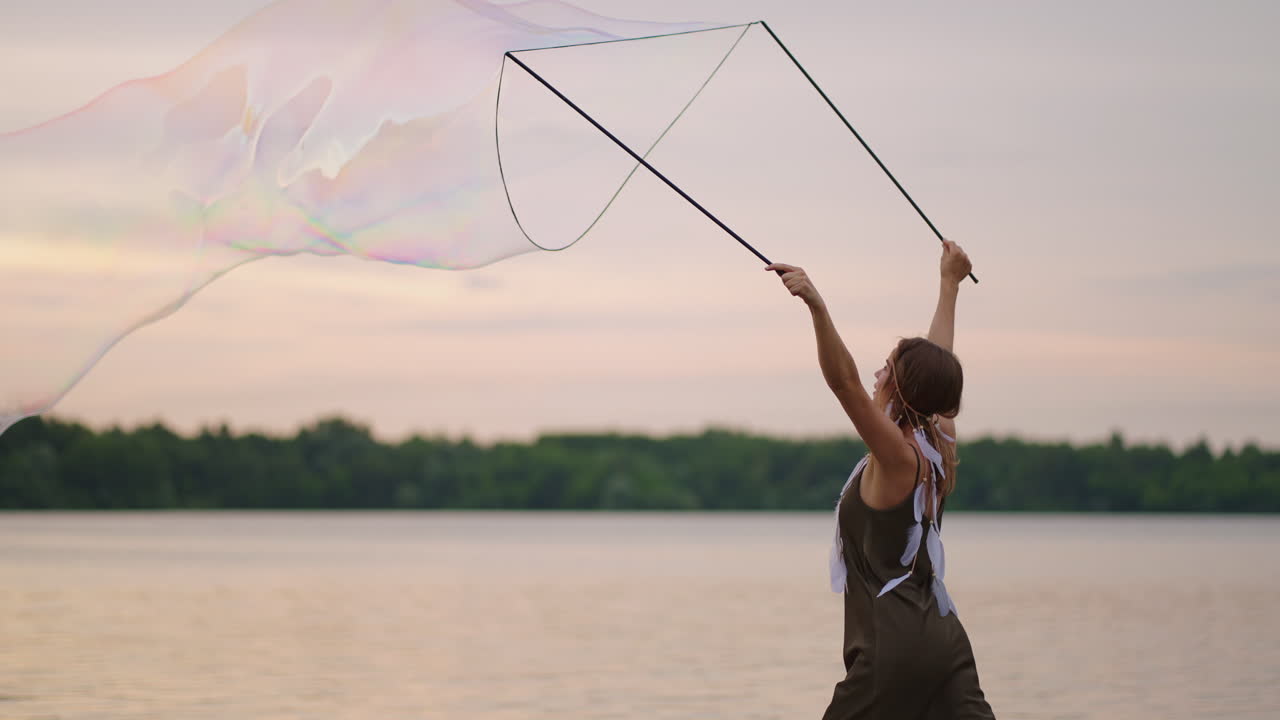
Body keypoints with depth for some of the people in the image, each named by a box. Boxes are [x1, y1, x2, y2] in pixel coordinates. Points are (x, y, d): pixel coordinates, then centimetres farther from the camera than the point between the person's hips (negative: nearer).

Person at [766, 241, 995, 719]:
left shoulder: (897, 454, -11)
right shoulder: (940, 446, 9)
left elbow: (844, 381, -26)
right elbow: (936, 366, 25)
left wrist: (817, 306, -37)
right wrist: (949, 285, 38)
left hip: (894, 648, -8)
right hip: (944, 639, 8)